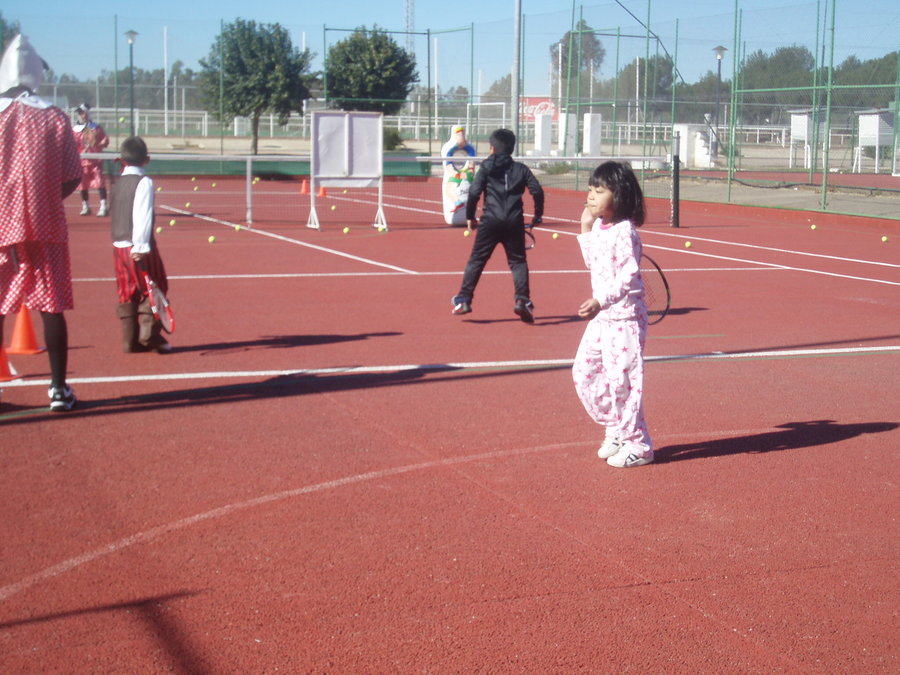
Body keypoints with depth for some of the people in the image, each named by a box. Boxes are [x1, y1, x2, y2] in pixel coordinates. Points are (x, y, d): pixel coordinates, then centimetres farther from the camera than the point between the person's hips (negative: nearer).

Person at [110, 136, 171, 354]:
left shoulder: (117, 183, 13)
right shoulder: (144, 182, -9)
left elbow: (119, 214, 16)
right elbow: (142, 216, -17)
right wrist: (141, 246, -20)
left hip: (118, 246, 7)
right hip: (137, 247, -7)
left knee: (127, 294, 10)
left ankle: (130, 340, 10)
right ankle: (149, 334, -4)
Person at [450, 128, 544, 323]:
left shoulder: (486, 167, 5)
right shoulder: (520, 169, 10)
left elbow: (474, 192, -4)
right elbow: (537, 191, 2)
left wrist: (469, 216, 6)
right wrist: (538, 214, 14)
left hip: (491, 220, -1)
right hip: (515, 222, 2)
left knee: (476, 260, 6)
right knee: (518, 261, 11)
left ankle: (464, 300, 5)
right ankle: (522, 300, -3)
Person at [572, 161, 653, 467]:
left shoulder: (624, 232, -17)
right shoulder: (599, 227, 10)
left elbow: (628, 277, -24)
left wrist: (601, 301, -36)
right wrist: (586, 228, 16)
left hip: (625, 318, -9)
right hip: (601, 317, 10)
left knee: (621, 379, -5)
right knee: (584, 373, 12)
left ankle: (637, 445, 8)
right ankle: (616, 431, 26)